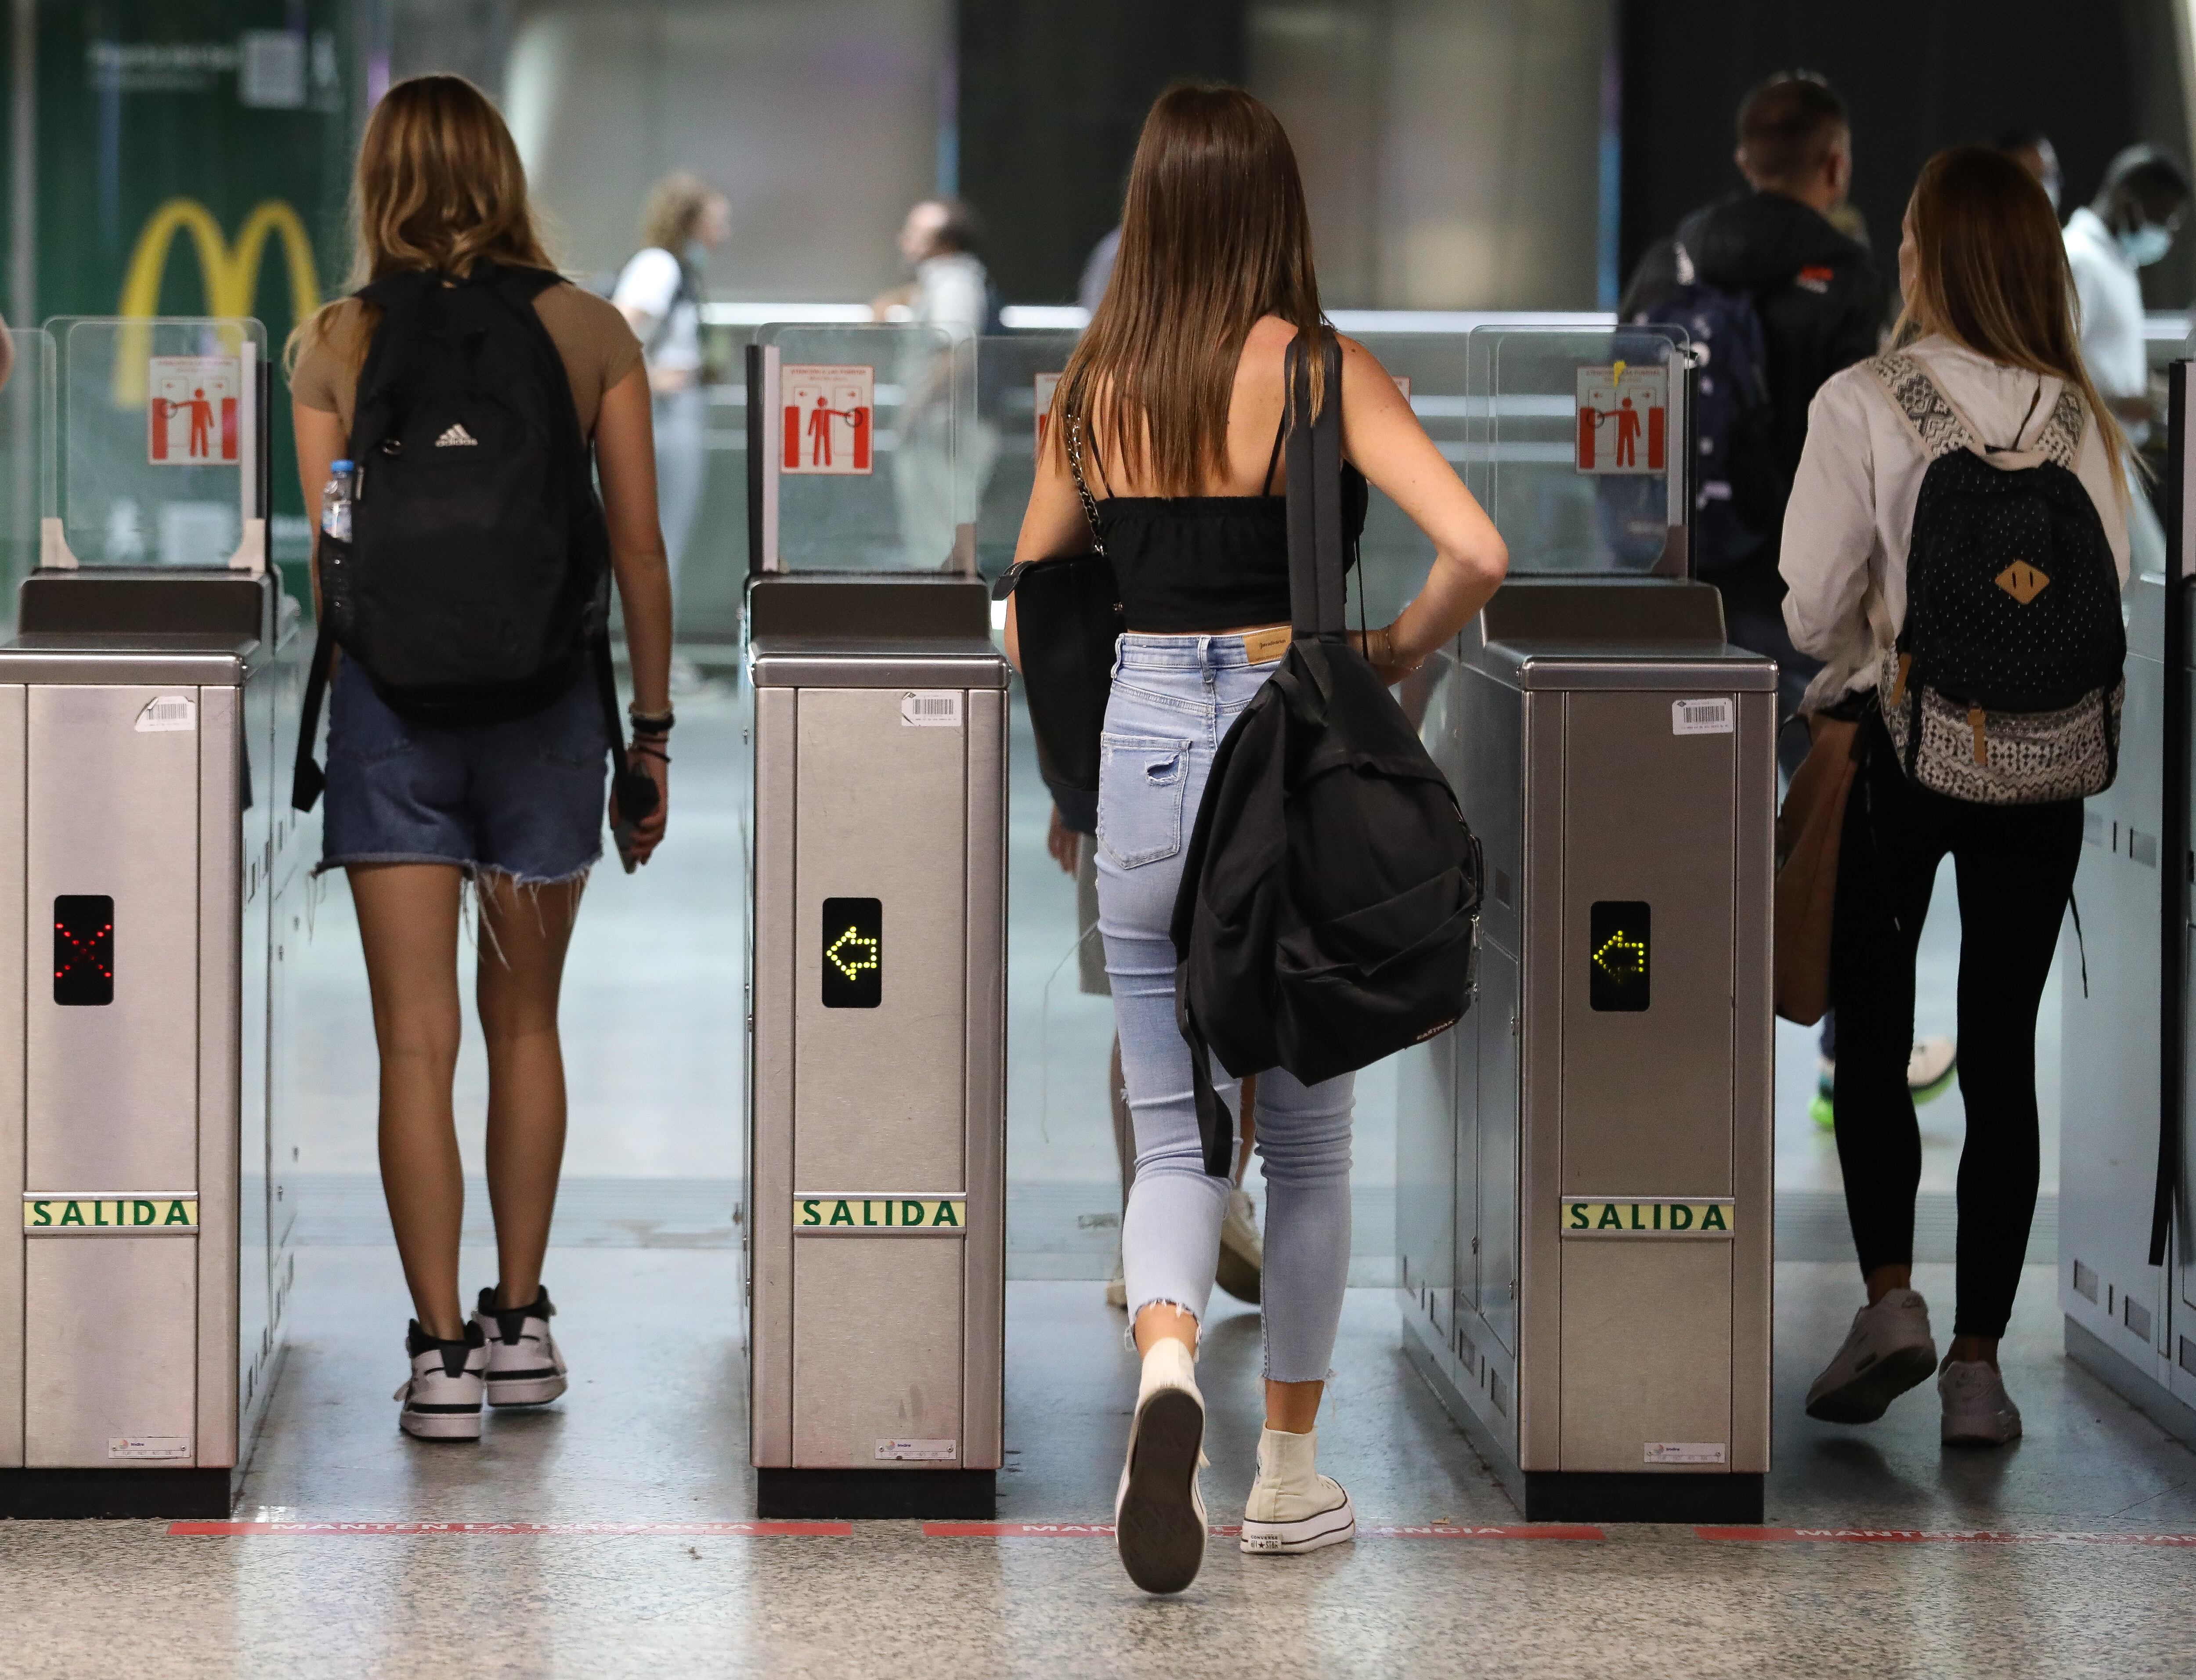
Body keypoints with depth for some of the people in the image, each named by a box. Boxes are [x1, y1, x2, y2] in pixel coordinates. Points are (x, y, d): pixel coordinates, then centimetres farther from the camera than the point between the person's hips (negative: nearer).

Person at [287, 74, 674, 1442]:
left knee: (417, 1040, -1)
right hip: (546, 698, 1)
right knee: (526, 1022, 17)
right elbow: (640, 550, 1)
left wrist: (307, 734, 11)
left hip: (388, 698, -1)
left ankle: (443, 1350, -6)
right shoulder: (589, 332, 1)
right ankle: (521, 1321, 22)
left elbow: (320, 561, 1)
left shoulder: (336, 344, 0)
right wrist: (654, 729, 8)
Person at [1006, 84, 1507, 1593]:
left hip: (1147, 748, 2)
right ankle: (1290, 1477, 19)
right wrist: (1397, 651, 1)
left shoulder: (1097, 384, 4)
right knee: (1309, 1134, 13)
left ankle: (1166, 1361, -23)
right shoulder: (1322, 369, -6)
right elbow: (1478, 553, -16)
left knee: (1176, 1131, 7)